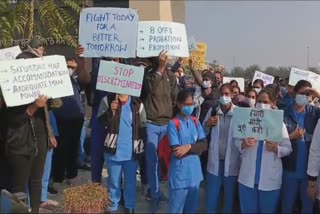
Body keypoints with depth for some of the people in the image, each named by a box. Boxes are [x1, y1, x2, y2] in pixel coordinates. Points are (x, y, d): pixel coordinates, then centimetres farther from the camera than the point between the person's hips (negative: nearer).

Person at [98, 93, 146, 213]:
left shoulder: (137, 104, 1)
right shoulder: (107, 100, -1)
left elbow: (142, 127, 6)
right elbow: (101, 122, -7)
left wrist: (141, 147, 4)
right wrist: (110, 111, -22)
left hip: (131, 151, 1)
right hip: (113, 150, -1)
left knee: (131, 181, 13)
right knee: (114, 181, 12)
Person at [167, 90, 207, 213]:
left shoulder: (195, 122, 6)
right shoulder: (173, 124, -12)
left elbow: (204, 145, 0)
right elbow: (176, 152, -16)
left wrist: (189, 147, -16)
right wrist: (196, 149, -9)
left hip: (194, 173, 5)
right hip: (179, 175, -5)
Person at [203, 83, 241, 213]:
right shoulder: (212, 111, 0)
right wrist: (207, 124, -12)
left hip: (231, 160, -2)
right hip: (215, 159, 2)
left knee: (230, 193, 16)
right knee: (212, 194, 13)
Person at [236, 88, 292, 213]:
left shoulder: (279, 123, -1)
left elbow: (288, 148, -1)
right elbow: (237, 142, 4)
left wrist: (276, 149, -21)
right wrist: (243, 144, -17)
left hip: (270, 178, -1)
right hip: (248, 177, 1)